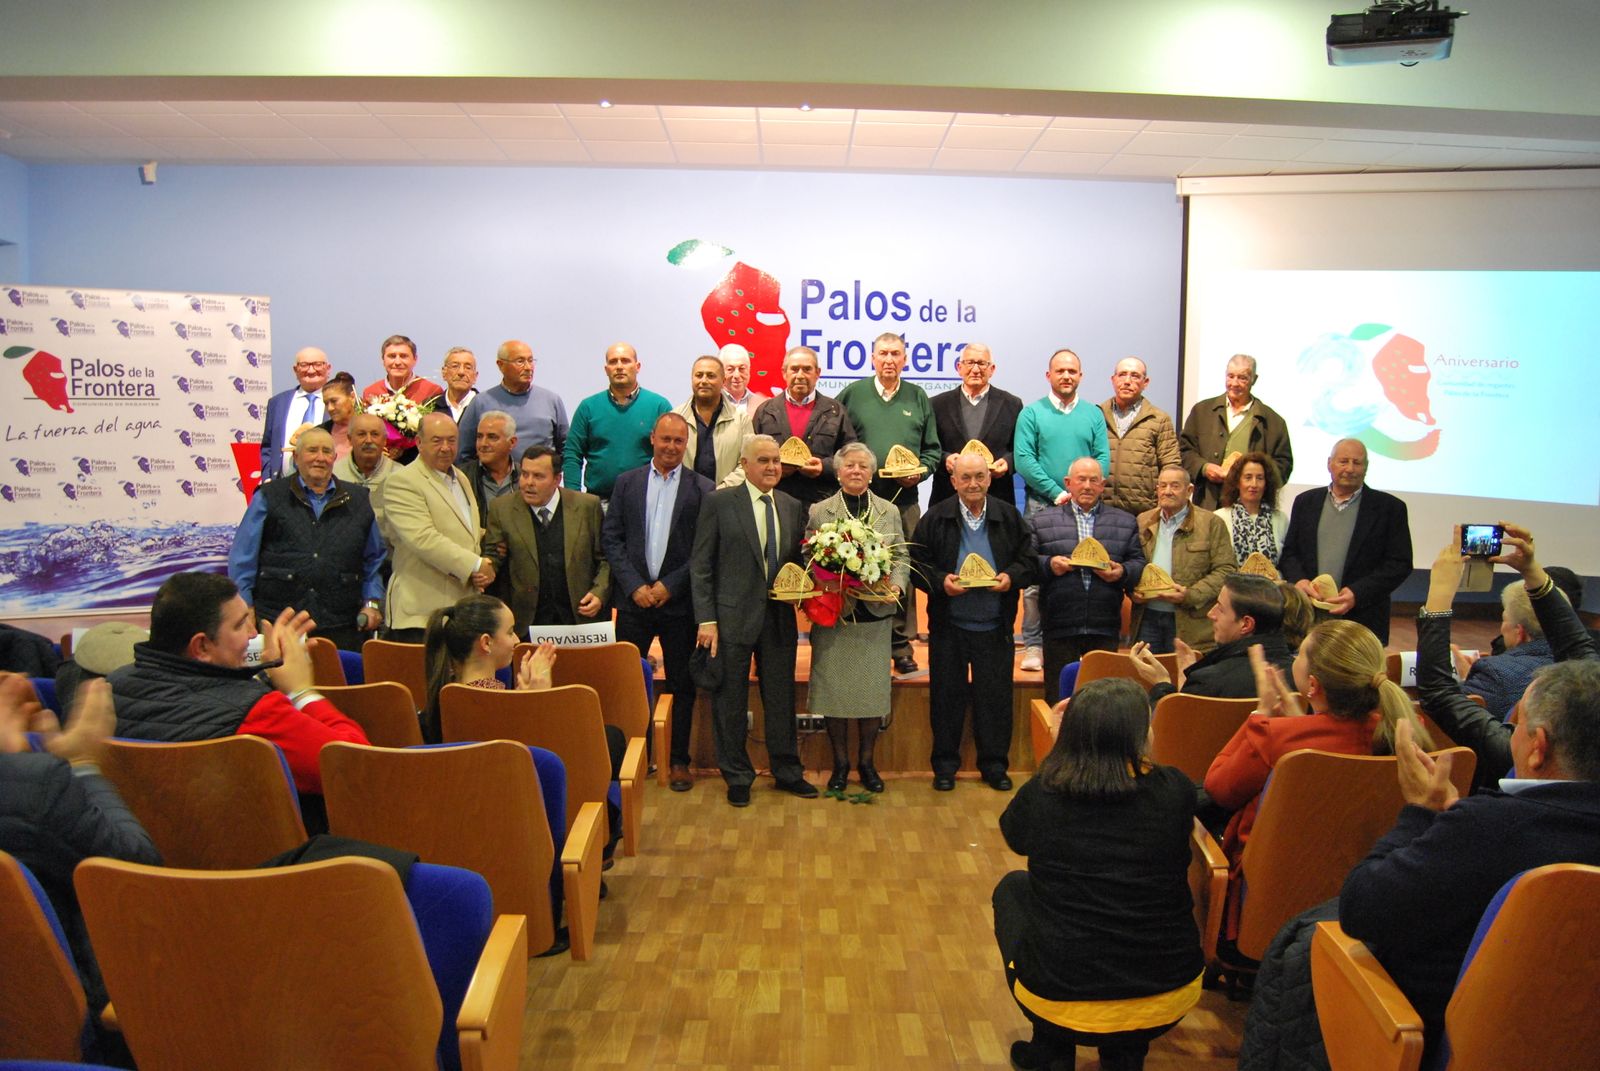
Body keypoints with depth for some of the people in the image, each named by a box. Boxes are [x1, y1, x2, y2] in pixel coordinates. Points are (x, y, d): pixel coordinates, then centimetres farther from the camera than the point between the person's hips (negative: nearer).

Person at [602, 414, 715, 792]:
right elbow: (610, 538, 3)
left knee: (682, 685, 7)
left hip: (679, 601, -1)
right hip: (634, 599, 2)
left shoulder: (702, 489, 0)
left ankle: (678, 761, 19)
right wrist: (634, 585, -7)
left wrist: (670, 585, -10)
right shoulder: (627, 482, 6)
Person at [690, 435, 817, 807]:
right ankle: (737, 776, 22)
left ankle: (787, 771, 28)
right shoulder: (719, 503, -4)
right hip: (732, 617, -3)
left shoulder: (792, 507, 8)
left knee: (782, 699, 12)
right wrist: (706, 619, -11)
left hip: (780, 618, 4)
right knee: (730, 701, 7)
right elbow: (700, 565, -6)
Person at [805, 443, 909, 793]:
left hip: (875, 616, 2)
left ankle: (866, 761, 21)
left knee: (873, 689, 5)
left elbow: (902, 557, 9)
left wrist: (896, 585, -9)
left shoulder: (889, 512, 10)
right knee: (833, 688, 3)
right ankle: (840, 762, 18)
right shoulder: (819, 511, 4)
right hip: (833, 613, -1)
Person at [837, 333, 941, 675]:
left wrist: (919, 472, -4)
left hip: (904, 500, 2)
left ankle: (901, 648, 12)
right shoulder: (852, 394, 7)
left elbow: (932, 449, 14)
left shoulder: (918, 397, 13)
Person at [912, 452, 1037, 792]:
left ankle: (994, 764, 21)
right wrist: (940, 581, -17)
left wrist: (1011, 577, -13)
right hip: (948, 626, -1)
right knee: (947, 696, 7)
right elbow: (916, 564, 0)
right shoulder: (935, 518, 0)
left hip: (995, 627, 1)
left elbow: (1030, 561, 6)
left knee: (995, 696, 6)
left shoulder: (1009, 517, 4)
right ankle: (945, 764, 20)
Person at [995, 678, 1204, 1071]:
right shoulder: (1174, 790, -11)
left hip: (1061, 1001, -1)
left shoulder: (1040, 794, -12)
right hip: (1169, 1001, 2)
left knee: (1012, 888, 26)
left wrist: (1057, 748, 13)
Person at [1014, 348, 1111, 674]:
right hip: (1041, 504, -2)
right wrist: (1057, 492, -13)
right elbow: (1023, 460, -5)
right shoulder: (1031, 414, 4)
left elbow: (1102, 459, 5)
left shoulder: (1094, 415, 12)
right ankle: (1034, 644, 2)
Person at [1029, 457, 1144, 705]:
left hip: (1105, 629, 2)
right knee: (1058, 698, 4)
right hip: (1059, 627, -1)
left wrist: (1122, 572, -9)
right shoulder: (1041, 521, 8)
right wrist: (1048, 564, -15)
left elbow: (1139, 563, 11)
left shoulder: (1126, 523, 14)